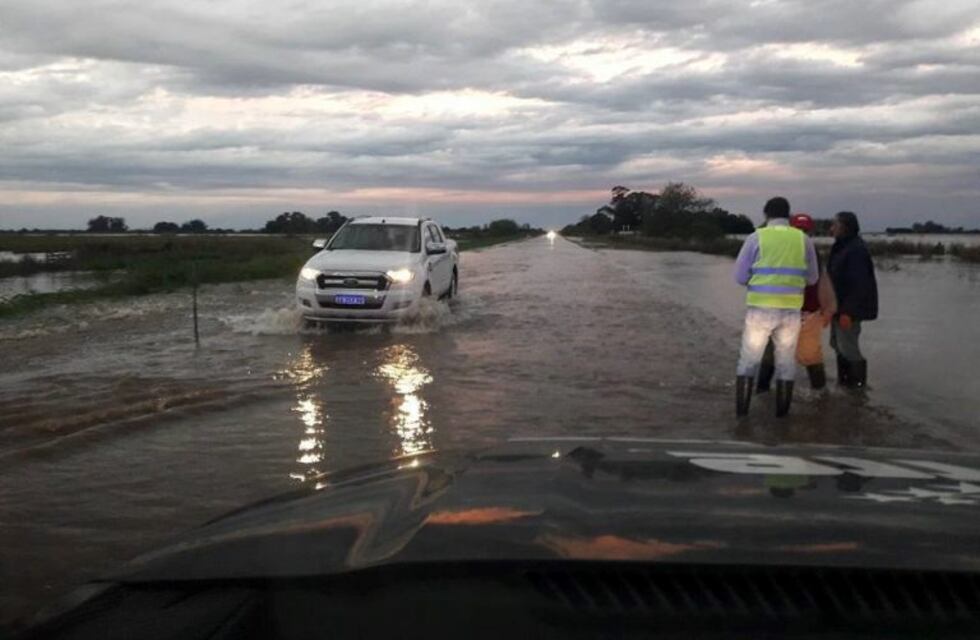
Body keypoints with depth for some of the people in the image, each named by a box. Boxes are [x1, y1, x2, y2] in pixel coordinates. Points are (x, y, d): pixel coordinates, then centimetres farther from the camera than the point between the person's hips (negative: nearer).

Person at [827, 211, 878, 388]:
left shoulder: (856, 249, -19)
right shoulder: (841, 247, 13)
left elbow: (858, 284, -25)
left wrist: (848, 312, -26)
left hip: (849, 308, -10)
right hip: (840, 307, 10)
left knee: (847, 346, -6)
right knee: (838, 344, 15)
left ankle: (857, 381, 7)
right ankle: (844, 380, 25)